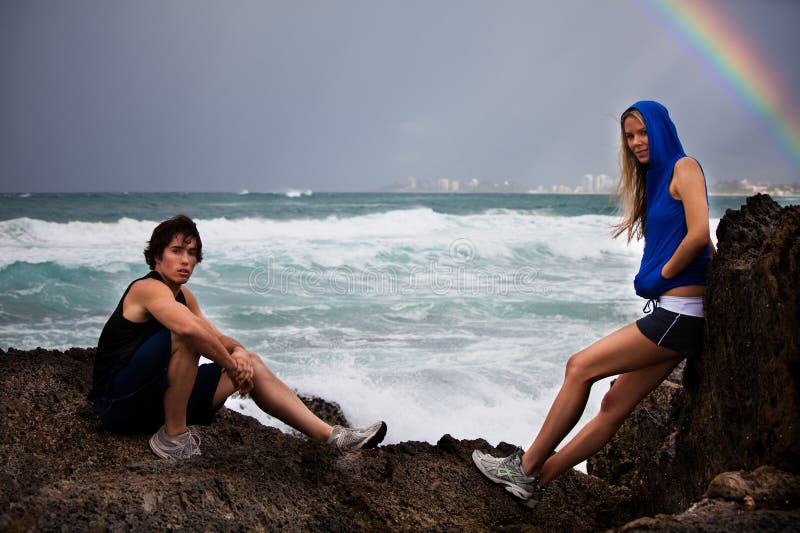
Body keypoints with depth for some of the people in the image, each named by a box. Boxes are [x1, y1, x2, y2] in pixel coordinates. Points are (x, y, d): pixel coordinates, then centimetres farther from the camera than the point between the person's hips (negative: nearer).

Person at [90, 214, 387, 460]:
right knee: (185, 337, -30)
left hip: (154, 398, 9)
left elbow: (216, 337, 16)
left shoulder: (183, 296, 12)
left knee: (252, 364, 5)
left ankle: (334, 437, 3)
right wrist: (232, 367, -23)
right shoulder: (148, 288, -17)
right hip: (117, 402, -9)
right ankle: (172, 437, -18)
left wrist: (237, 351, -8)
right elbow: (192, 329, -37)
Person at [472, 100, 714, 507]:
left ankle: (526, 467, 3)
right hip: (667, 311, 8)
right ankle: (535, 481, 10)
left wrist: (660, 276, -7)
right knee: (615, 407, 8)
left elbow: (699, 234, -19)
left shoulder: (683, 168, -5)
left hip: (679, 312, -8)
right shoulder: (654, 180, 20)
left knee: (580, 367, -7)